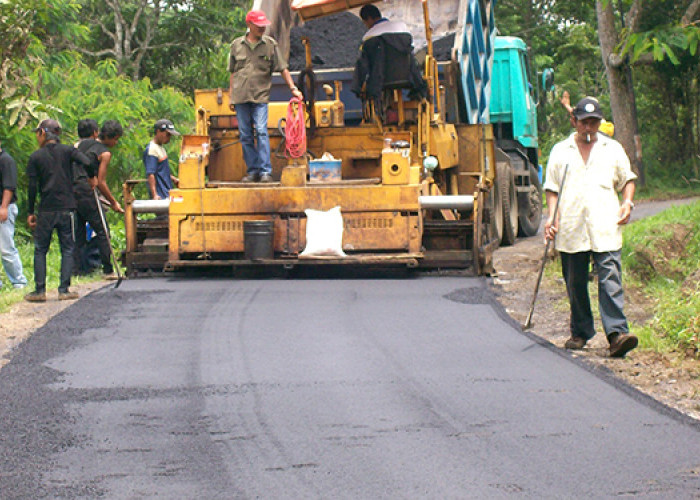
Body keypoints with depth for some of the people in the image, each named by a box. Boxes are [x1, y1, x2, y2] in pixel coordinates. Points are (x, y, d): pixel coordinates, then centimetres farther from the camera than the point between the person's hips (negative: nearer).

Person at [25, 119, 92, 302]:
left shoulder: (36, 157, 2)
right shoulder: (68, 151, 3)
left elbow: (32, 187, -1)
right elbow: (87, 163, -14)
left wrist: (30, 212, 4)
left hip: (46, 211, -1)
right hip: (66, 208, 1)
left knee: (40, 250, 7)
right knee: (67, 249, 6)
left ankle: (40, 290, 2)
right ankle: (64, 290, 0)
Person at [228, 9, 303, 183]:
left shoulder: (270, 44, 6)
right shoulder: (237, 45, 11)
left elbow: (283, 69, 8)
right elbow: (233, 72, 16)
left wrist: (293, 88, 0)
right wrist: (231, 95, 13)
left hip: (260, 96, -2)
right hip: (240, 96, 2)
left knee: (261, 131, -14)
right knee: (245, 136, 3)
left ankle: (265, 171, -14)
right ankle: (252, 171, 10)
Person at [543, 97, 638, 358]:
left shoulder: (613, 149, 13)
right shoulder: (560, 151, 13)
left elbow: (627, 179, 21)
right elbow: (552, 188, 13)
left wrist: (627, 203, 2)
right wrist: (552, 217, -2)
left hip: (606, 229, -1)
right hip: (570, 229, 1)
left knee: (610, 280, -13)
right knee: (575, 284, 7)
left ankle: (617, 332, -21)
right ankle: (580, 332, 20)